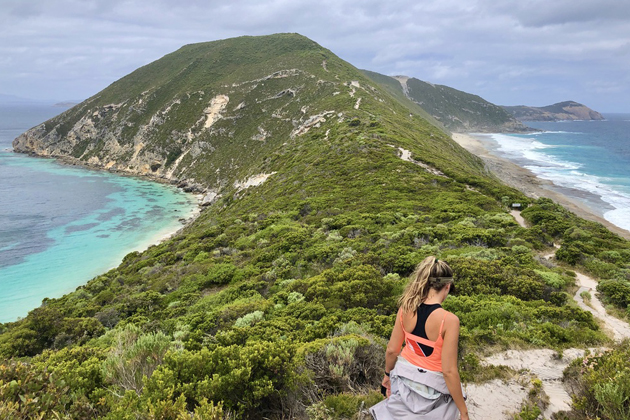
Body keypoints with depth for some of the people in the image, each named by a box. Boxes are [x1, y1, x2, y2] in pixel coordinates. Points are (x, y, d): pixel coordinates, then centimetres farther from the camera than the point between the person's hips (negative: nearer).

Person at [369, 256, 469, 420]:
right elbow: (449, 371, -23)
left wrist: (388, 374, 17)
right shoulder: (449, 320, -25)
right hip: (432, 389, -3)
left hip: (404, 379, 3)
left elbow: (391, 350, -2)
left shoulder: (405, 309, -11)